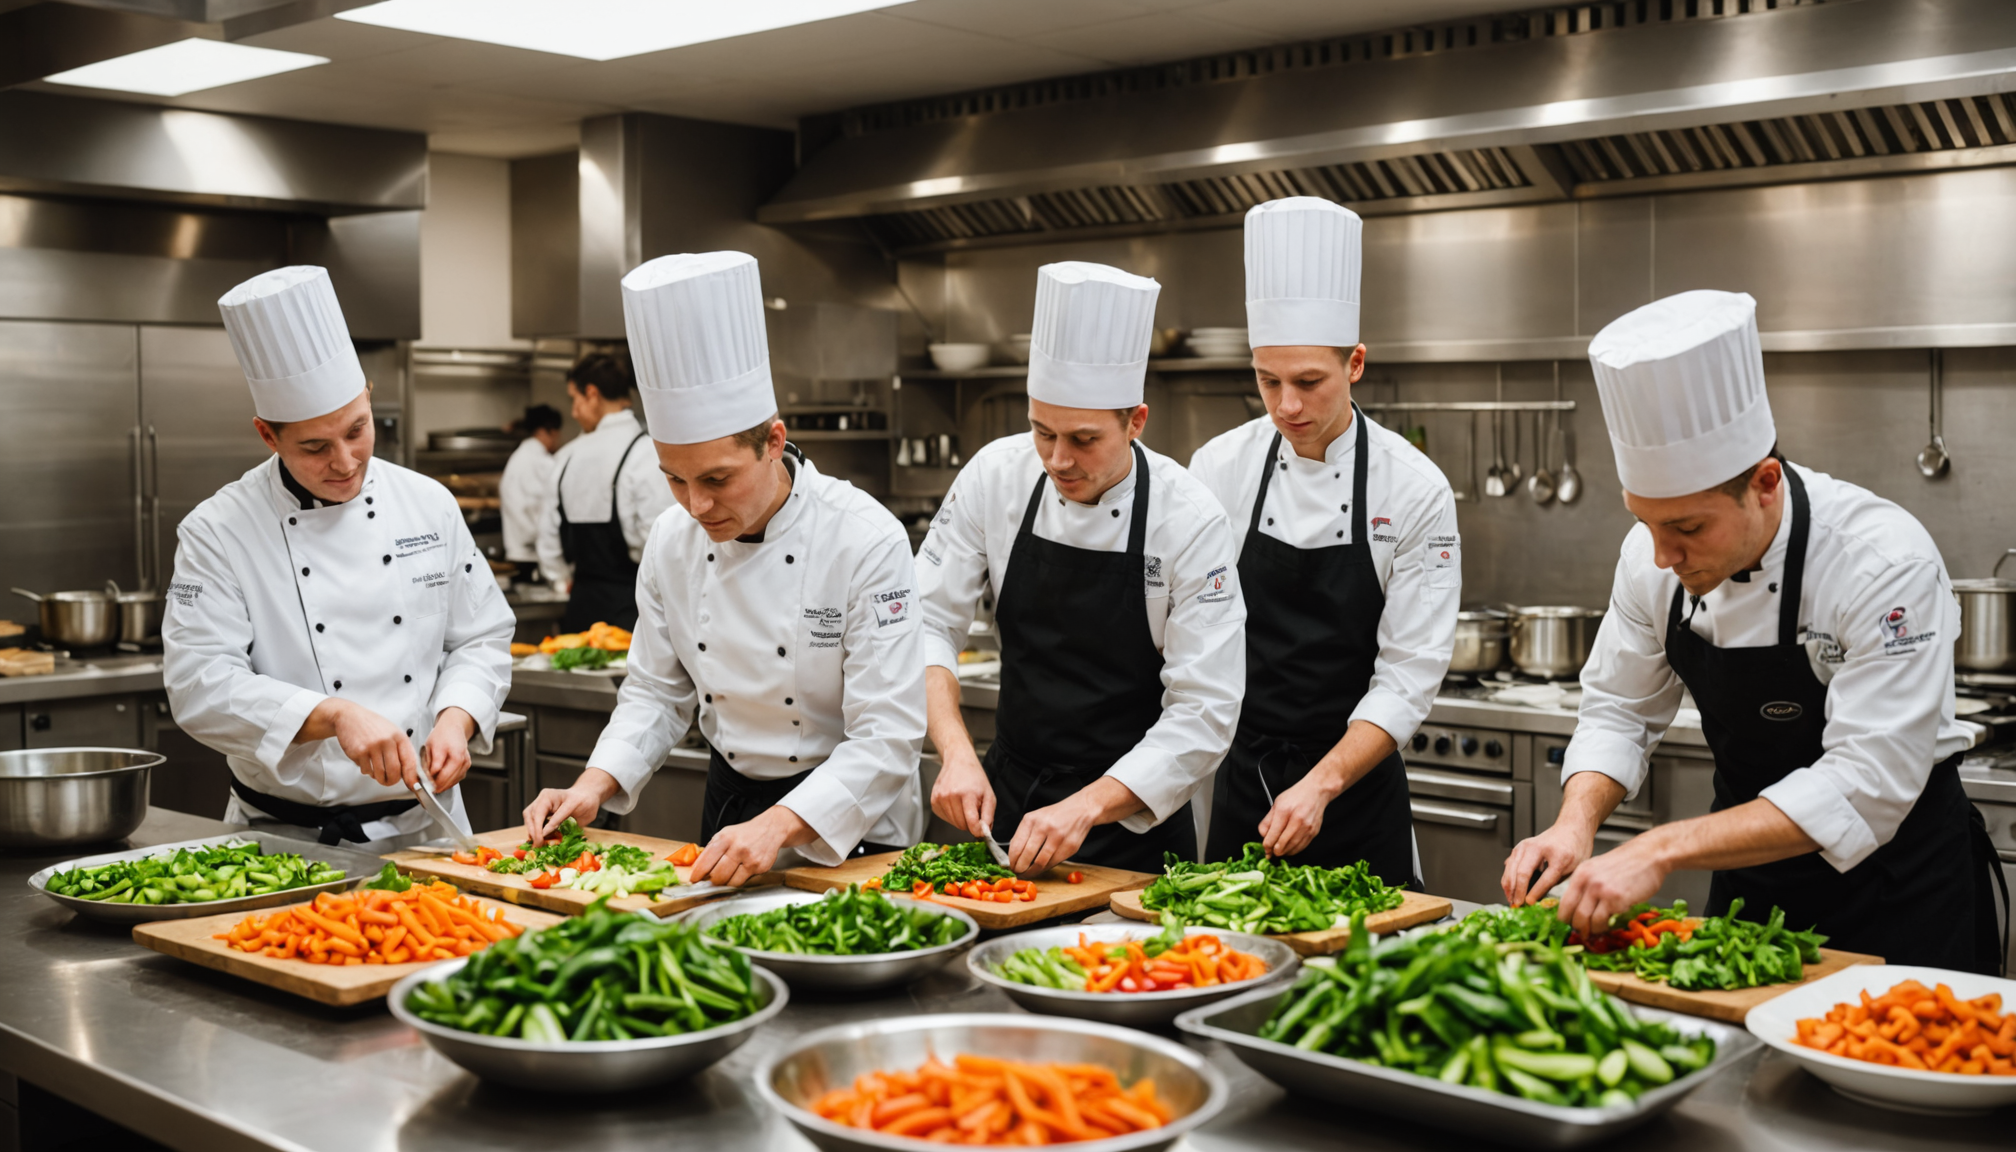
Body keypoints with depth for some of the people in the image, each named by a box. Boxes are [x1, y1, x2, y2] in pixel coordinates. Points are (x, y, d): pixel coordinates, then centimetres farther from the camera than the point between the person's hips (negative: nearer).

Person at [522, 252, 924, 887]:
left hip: (851, 833, -4)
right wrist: (595, 785, -5)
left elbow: (887, 736, -20)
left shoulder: (867, 539, -18)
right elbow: (656, 692, 11)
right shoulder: (672, 540, -1)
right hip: (728, 803, 4)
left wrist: (776, 826, -31)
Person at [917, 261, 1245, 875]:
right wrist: (958, 752, -19)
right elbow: (927, 621, -4)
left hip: (1134, 820, -3)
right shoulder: (994, 475, -9)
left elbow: (1203, 712, -19)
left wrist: (1084, 808, -27)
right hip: (1008, 794, 3)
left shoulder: (1192, 521, -19)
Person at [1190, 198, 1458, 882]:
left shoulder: (1414, 488, -11)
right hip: (1242, 774, 2)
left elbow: (1409, 673, -12)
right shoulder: (1219, 468, -5)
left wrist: (1322, 785, -22)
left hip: (1359, 781, -1)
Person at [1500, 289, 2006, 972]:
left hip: (1897, 887, -5)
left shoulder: (1887, 563, -29)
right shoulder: (1653, 556, -12)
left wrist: (1660, 852, -38)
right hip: (1751, 872, 5)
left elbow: (1865, 787, -33)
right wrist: (1576, 823, -19)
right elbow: (1619, 710, 1)